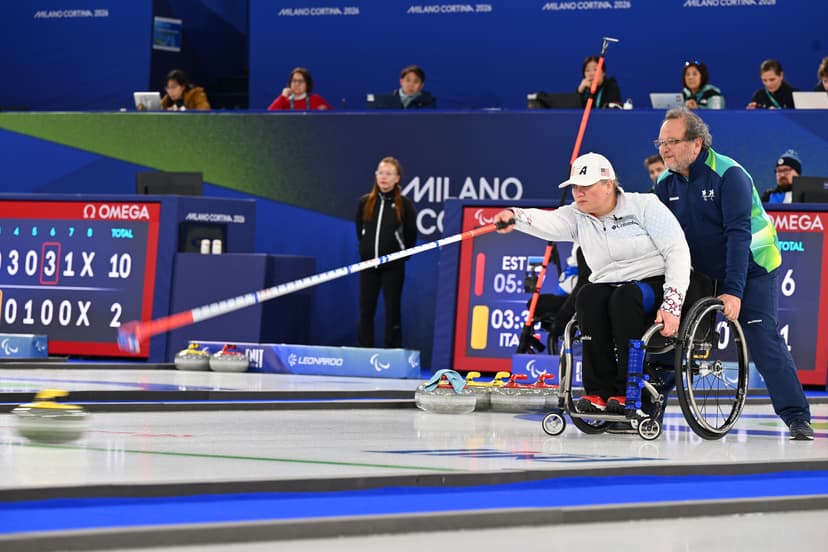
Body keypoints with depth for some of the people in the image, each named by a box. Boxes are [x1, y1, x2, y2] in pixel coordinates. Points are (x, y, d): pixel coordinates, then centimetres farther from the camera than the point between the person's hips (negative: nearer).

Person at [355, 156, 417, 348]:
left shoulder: (404, 204, -6)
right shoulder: (365, 202, 3)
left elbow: (411, 235, 2)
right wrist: (368, 249, 13)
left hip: (393, 266, -3)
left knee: (392, 310, 2)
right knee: (366, 310, 4)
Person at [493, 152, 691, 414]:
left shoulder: (644, 205, -6)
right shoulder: (577, 217, 5)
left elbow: (677, 251, -11)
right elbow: (548, 222, -17)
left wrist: (672, 304, -23)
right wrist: (516, 217, -41)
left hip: (656, 285, -4)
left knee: (624, 297, -35)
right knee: (588, 295, -28)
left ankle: (629, 393, -31)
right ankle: (599, 392, -27)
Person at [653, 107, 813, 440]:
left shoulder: (729, 175, -22)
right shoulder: (666, 183, -3)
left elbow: (738, 235, -28)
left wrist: (734, 291, -34)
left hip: (752, 269, -6)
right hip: (704, 272, 6)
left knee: (763, 340, -16)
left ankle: (797, 418, -12)